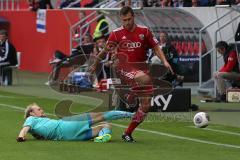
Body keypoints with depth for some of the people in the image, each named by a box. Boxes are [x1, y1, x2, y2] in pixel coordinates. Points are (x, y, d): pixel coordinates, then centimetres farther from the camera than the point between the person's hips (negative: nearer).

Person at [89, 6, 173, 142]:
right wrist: (95, 65, 24)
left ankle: (128, 133, 12)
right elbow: (105, 51, 16)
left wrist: (164, 61, -4)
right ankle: (131, 95, -10)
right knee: (145, 79, -38)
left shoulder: (144, 31, 6)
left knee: (146, 106, -1)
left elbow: (156, 47, 11)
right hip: (123, 67, -4)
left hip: (140, 67, 4)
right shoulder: (117, 34, 3)